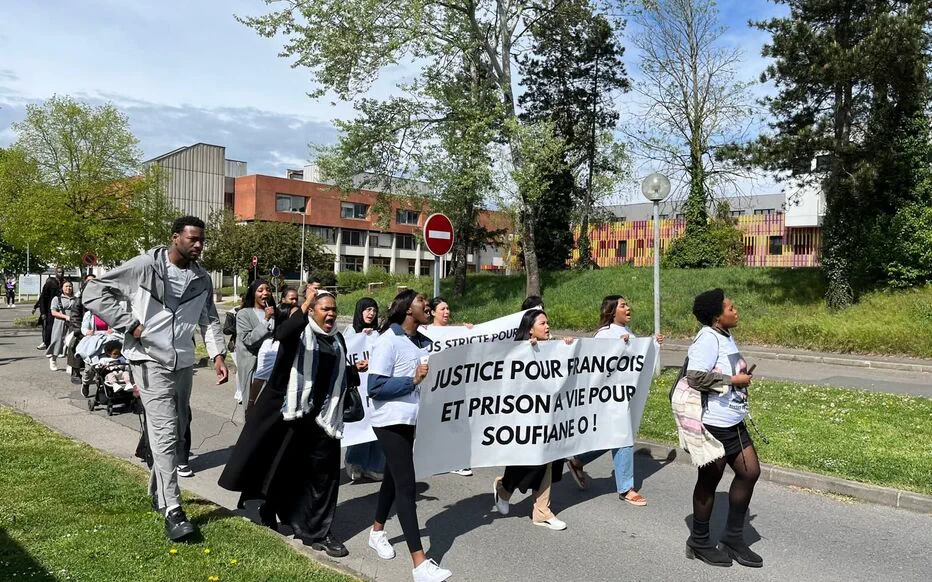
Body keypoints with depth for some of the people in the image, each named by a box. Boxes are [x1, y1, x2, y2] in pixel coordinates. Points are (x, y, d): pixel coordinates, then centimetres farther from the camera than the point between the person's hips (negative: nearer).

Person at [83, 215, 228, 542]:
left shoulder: (202, 279, 5)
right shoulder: (144, 266, -11)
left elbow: (209, 319, 9)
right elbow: (95, 291, -7)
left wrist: (217, 355, -5)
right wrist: (129, 324, -13)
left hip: (184, 363, 6)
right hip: (151, 361, -6)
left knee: (177, 432, 14)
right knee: (165, 432, -11)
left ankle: (158, 492, 35)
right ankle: (172, 509, -5)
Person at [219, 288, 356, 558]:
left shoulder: (337, 339, 13)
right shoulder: (299, 329, -4)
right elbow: (281, 333, -29)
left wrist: (356, 372, 5)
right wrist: (304, 305, -32)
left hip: (323, 414, 5)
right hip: (291, 408, -4)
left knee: (323, 471, 4)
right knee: (282, 465, 10)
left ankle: (317, 532, 13)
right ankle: (268, 511, 35)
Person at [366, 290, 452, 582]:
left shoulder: (423, 341, 5)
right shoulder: (388, 340, -17)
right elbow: (375, 387, -21)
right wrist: (412, 380, -24)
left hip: (409, 419, 8)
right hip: (390, 421, -8)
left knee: (394, 477, 21)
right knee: (406, 485, -9)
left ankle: (377, 532, 42)